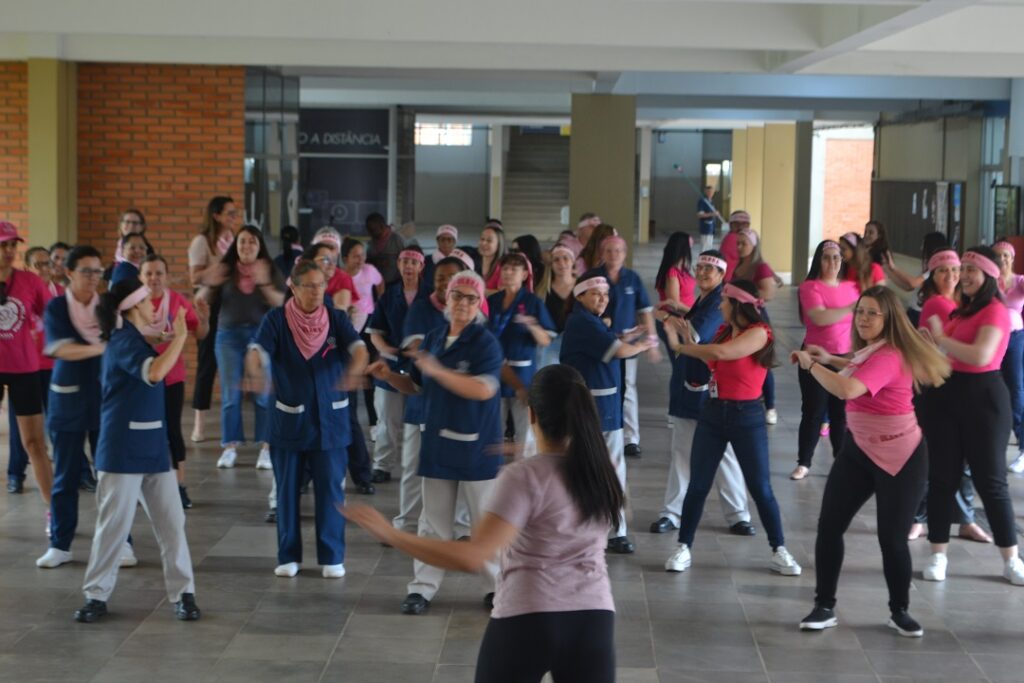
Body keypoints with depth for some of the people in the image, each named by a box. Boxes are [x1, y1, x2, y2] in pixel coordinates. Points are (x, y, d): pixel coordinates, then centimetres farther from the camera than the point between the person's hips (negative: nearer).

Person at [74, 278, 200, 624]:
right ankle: (96, 596, 10)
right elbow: (154, 373, -31)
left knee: (172, 522, 5)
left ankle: (183, 593, 9)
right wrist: (180, 336, -24)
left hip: (152, 449, 8)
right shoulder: (123, 341, -14)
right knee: (114, 525, -1)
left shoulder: (134, 340, 15)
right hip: (122, 451, -8)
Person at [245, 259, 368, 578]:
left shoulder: (336, 319, -1)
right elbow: (257, 351, -19)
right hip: (288, 417, 0)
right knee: (287, 489, 7)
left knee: (331, 489, 3)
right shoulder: (276, 319, -4)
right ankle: (289, 556, 18)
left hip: (330, 418, 1)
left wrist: (354, 371, -40)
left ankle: (332, 557, 12)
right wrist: (255, 373, -43)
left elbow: (358, 348, -17)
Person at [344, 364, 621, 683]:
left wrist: (390, 534, -20)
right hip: (592, 619, 5)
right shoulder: (600, 473, 3)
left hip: (526, 620, -4)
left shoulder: (523, 478, -14)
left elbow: (471, 557, -23)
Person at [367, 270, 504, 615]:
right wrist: (389, 375, -3)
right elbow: (414, 385, 17)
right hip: (437, 441, 5)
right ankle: (423, 587, 16)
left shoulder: (486, 343, -12)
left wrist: (437, 371, -27)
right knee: (433, 522, 11)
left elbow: (484, 389, -26)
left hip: (476, 445, -5)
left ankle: (497, 586, 19)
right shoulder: (433, 338, 7)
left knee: (486, 521, 6)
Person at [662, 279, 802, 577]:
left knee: (761, 489, 2)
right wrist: (689, 339, 0)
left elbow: (720, 353, -27)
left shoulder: (759, 332, -14)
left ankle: (779, 552, 13)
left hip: (747, 417, -6)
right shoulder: (724, 330, 8)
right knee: (697, 485, 5)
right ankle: (683, 548, 13)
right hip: (713, 412, 6)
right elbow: (711, 362, 4)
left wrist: (679, 346, -17)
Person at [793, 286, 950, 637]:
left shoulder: (889, 356, -24)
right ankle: (824, 607, 10)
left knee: (892, 538, -2)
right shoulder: (870, 349, 6)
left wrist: (810, 364, -24)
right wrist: (829, 359, 16)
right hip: (859, 449, 9)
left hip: (900, 457, -9)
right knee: (829, 526, 1)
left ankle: (900, 612, 19)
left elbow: (846, 389, -39)